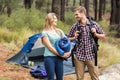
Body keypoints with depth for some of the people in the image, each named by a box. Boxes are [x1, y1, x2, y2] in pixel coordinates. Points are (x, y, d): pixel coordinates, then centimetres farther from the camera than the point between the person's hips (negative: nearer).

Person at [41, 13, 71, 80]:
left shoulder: (59, 31, 13)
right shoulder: (45, 33, -4)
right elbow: (49, 47, -10)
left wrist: (68, 52, -8)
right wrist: (61, 54, -13)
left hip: (59, 58, 5)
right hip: (49, 58, -5)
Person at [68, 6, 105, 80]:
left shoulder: (94, 24, -3)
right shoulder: (75, 26, 0)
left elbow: (103, 36, 7)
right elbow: (69, 39, 12)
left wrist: (95, 34, -11)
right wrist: (74, 38, -8)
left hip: (91, 56, -1)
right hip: (79, 56, 1)